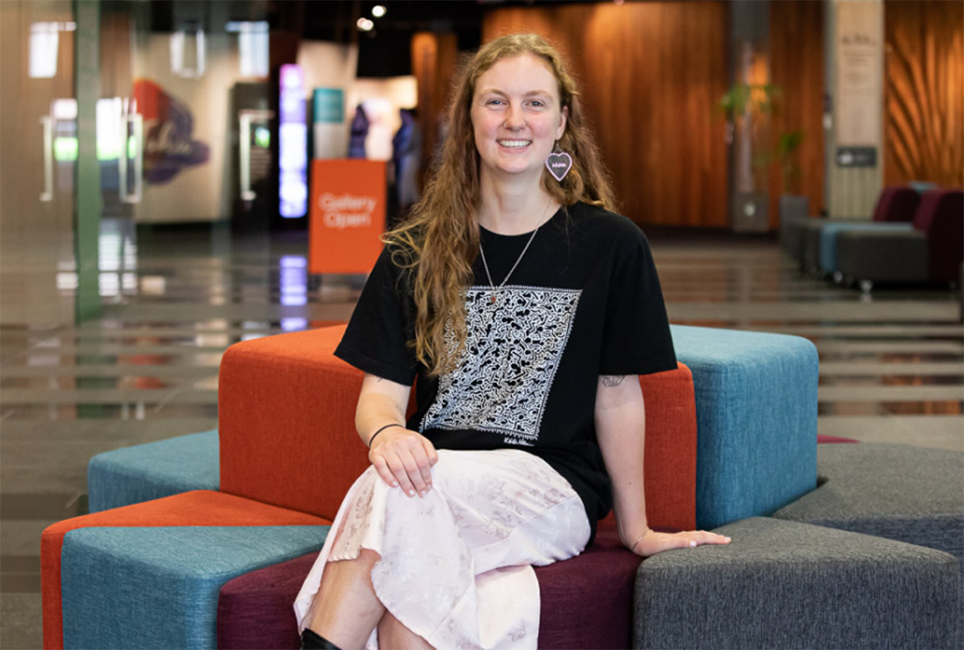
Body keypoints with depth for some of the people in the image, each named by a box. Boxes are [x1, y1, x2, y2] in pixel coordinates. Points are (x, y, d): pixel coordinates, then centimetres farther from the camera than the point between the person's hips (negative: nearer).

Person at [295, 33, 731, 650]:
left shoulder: (609, 244, 2)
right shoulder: (417, 251, 10)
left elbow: (618, 394, 7)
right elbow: (381, 388, 5)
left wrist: (636, 530, 11)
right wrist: (386, 433, -19)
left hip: (554, 490, -2)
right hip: (437, 480, 2)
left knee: (400, 495, -33)